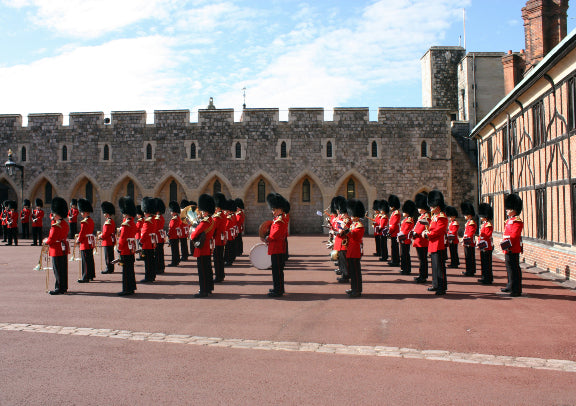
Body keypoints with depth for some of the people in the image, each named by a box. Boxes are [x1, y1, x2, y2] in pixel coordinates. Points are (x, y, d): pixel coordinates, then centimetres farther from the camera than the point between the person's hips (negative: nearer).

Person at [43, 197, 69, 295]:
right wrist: (49, 239, 13)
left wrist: (45, 241, 1)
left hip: (57, 250, -9)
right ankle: (64, 287, 21)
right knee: (63, 269, 14)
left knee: (58, 270, -2)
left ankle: (59, 289, 4)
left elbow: (51, 240, -19)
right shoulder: (65, 224, 10)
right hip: (64, 249, 9)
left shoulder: (56, 225, -19)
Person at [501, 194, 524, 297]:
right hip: (508, 249, 10)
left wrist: (507, 243, -24)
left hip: (513, 249, -10)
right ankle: (511, 286, 28)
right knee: (510, 268, 17)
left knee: (515, 269, -6)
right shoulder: (509, 220, 18)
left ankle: (517, 290, -3)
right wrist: (504, 244, 15)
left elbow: (514, 235, -21)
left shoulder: (517, 221, -13)